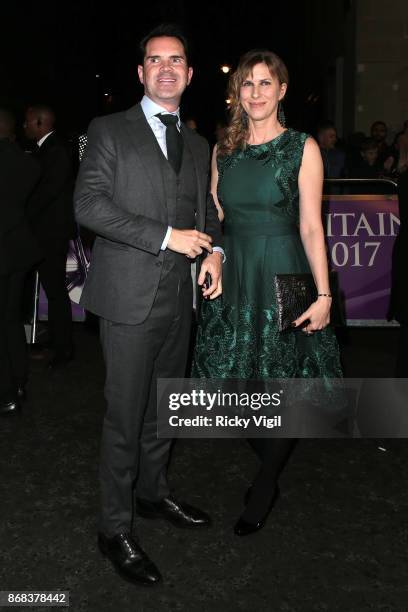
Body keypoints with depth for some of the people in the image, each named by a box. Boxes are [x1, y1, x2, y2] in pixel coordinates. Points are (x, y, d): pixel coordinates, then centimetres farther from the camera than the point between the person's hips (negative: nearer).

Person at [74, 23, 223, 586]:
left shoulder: (197, 144, 17)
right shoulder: (110, 131, -1)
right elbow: (89, 204, -12)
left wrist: (214, 250, 2)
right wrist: (166, 236, -17)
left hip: (179, 296, 6)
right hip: (131, 295, -6)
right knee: (126, 415, -1)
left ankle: (153, 492, 36)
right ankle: (115, 528, 14)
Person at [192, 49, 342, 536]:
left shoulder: (302, 147, -2)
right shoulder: (224, 149, 9)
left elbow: (311, 227, -6)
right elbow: (213, 217, 12)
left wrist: (324, 295, -11)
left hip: (282, 275, -4)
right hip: (230, 273, 4)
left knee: (281, 384, 3)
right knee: (238, 381, 9)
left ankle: (265, 487, 24)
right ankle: (269, 464, 33)